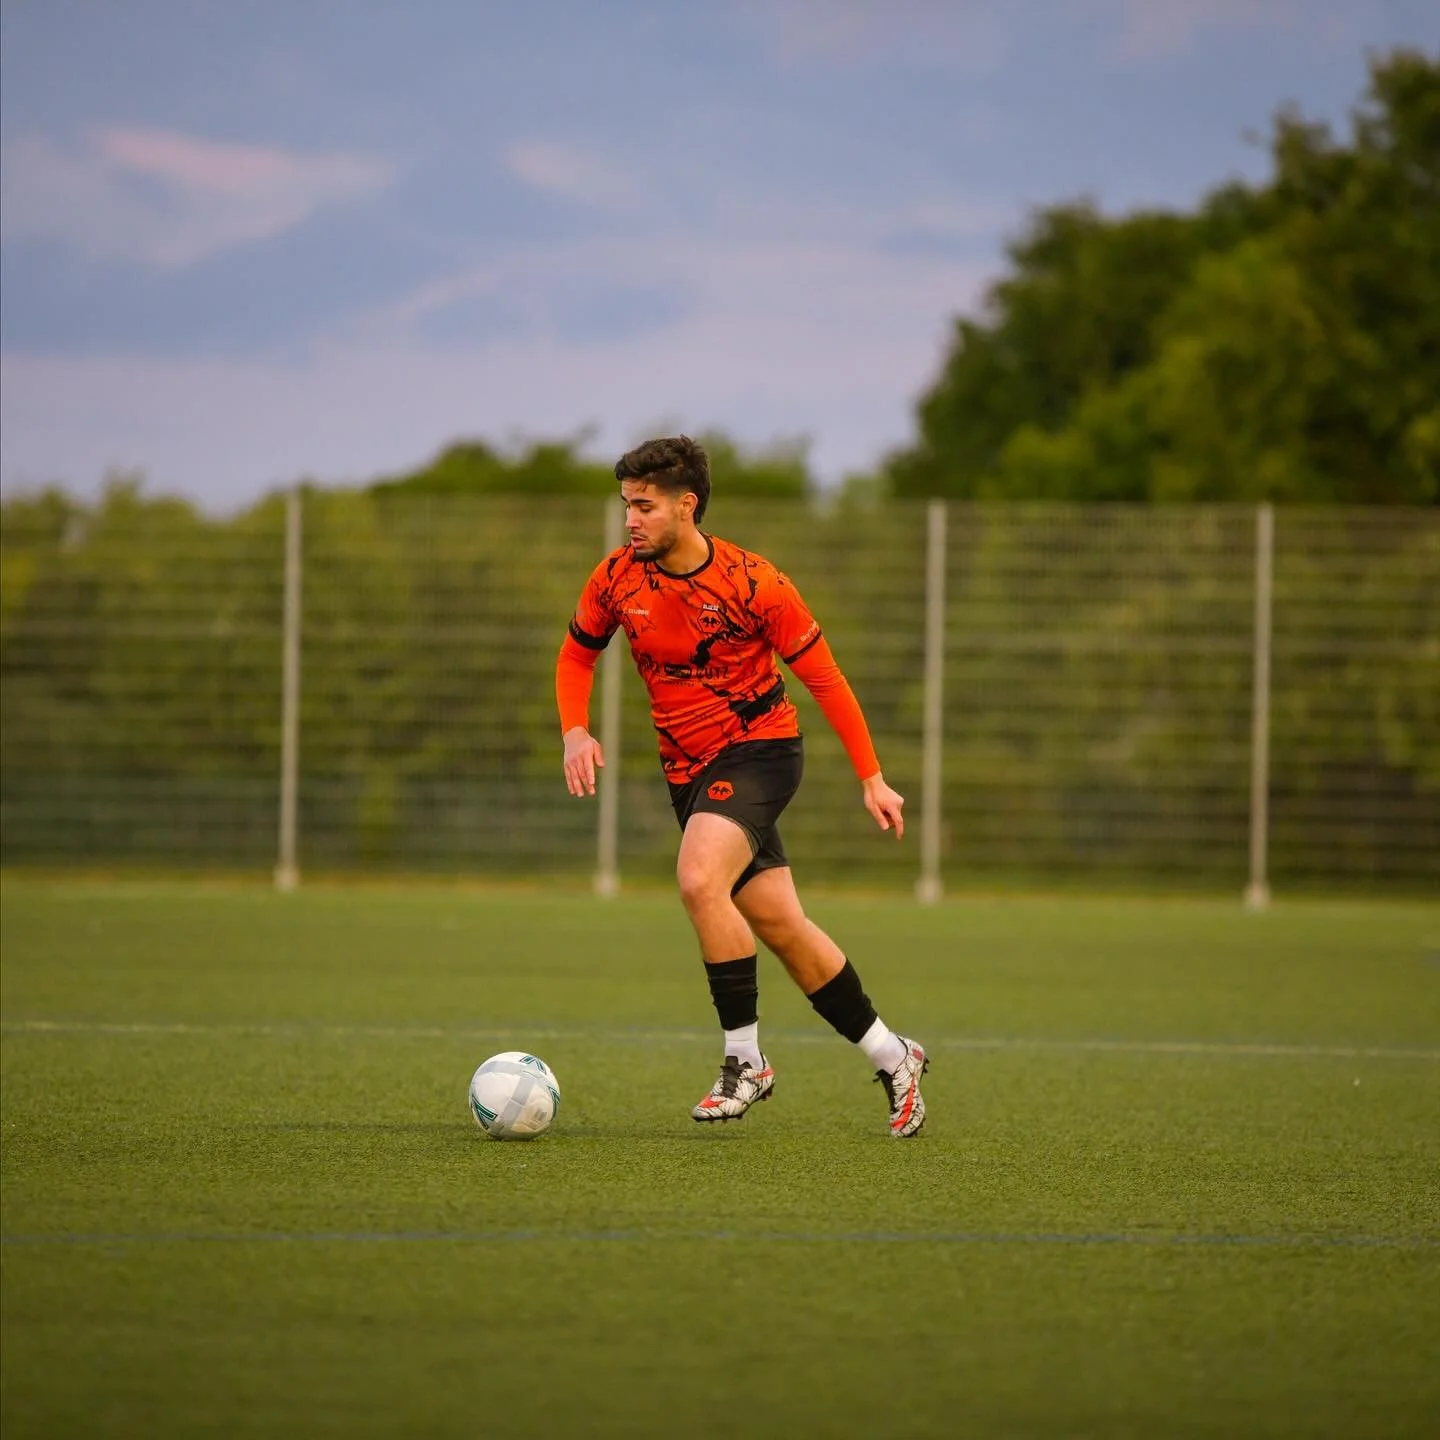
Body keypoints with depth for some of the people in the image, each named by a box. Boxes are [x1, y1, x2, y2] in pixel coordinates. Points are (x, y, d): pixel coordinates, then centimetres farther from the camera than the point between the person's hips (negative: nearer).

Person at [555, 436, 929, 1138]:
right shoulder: (618, 579, -4)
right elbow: (577, 653, 13)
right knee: (780, 927, 6)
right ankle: (890, 1057, 21)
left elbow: (822, 676, -9)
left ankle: (745, 1059, -17)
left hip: (759, 750, -6)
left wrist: (871, 777, -8)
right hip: (687, 768, 6)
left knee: (699, 879, -29)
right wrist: (574, 731, -6)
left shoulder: (751, 582, -16)